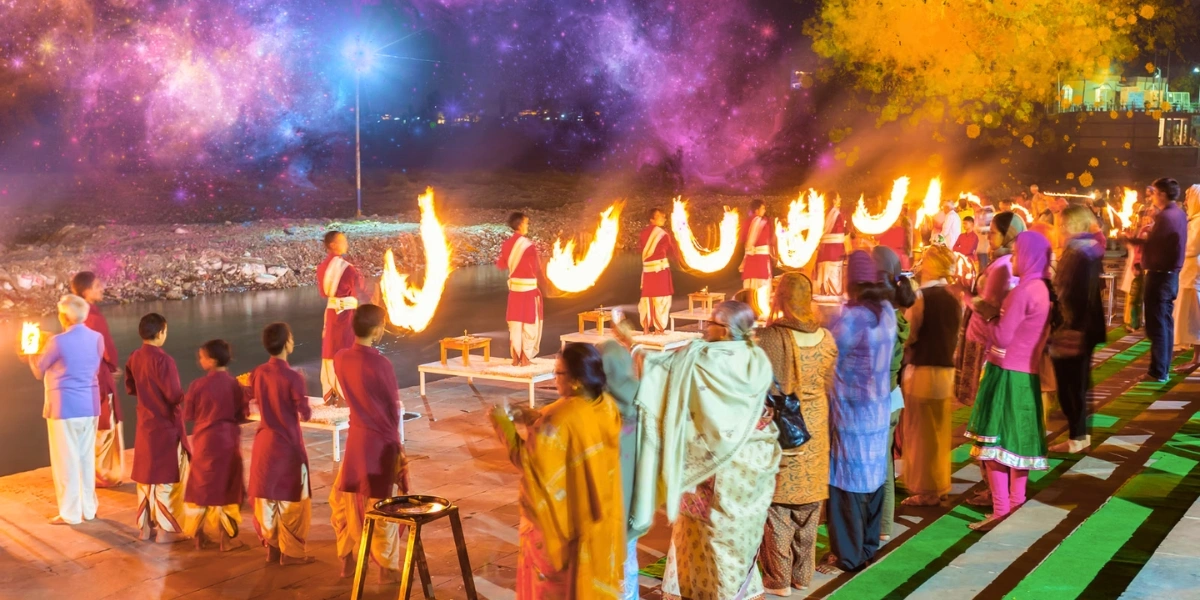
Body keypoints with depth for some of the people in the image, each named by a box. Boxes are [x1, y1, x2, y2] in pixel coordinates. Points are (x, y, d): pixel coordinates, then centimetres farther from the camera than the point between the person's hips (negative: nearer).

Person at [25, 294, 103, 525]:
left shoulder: (58, 342, -17)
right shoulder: (97, 338, 0)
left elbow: (39, 372, -2)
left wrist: (31, 354, 19)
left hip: (65, 407, -6)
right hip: (89, 405, 6)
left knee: (66, 460, 4)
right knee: (86, 458, 14)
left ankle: (70, 513, 10)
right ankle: (88, 509, 21)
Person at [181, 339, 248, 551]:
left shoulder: (198, 385, -14)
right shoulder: (234, 384, -10)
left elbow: (188, 415, -4)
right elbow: (243, 415, -3)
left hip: (206, 442, -1)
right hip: (229, 441, 1)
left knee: (202, 486, 13)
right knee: (227, 487, 11)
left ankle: (200, 534, 20)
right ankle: (227, 536, 14)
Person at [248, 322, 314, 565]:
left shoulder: (258, 373, -3)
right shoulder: (293, 378, -21)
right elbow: (306, 414, -15)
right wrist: (303, 400, 4)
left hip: (264, 441, 6)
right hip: (288, 444, -6)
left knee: (267, 495, 14)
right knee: (290, 498, 7)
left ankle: (271, 547, 24)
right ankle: (290, 552, 13)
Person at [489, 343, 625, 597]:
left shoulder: (560, 418, -30)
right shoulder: (607, 406, -5)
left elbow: (529, 460, -24)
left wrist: (504, 425, -16)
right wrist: (533, 417, 4)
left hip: (560, 516, -7)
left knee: (553, 580, 13)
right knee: (592, 574, 23)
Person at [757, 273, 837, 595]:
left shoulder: (768, 338, -18)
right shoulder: (825, 338, -2)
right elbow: (831, 385, 7)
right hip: (814, 430, 5)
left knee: (777, 504, 7)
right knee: (808, 506, 15)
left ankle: (778, 578, 15)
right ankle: (803, 573, 27)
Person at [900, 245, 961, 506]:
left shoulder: (921, 296, -15)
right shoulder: (953, 298, 6)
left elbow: (908, 335, -14)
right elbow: (954, 336, 14)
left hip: (922, 370, -7)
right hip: (946, 370, 7)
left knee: (920, 433, 2)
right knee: (939, 432, 16)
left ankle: (925, 491, 8)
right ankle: (938, 485, 25)